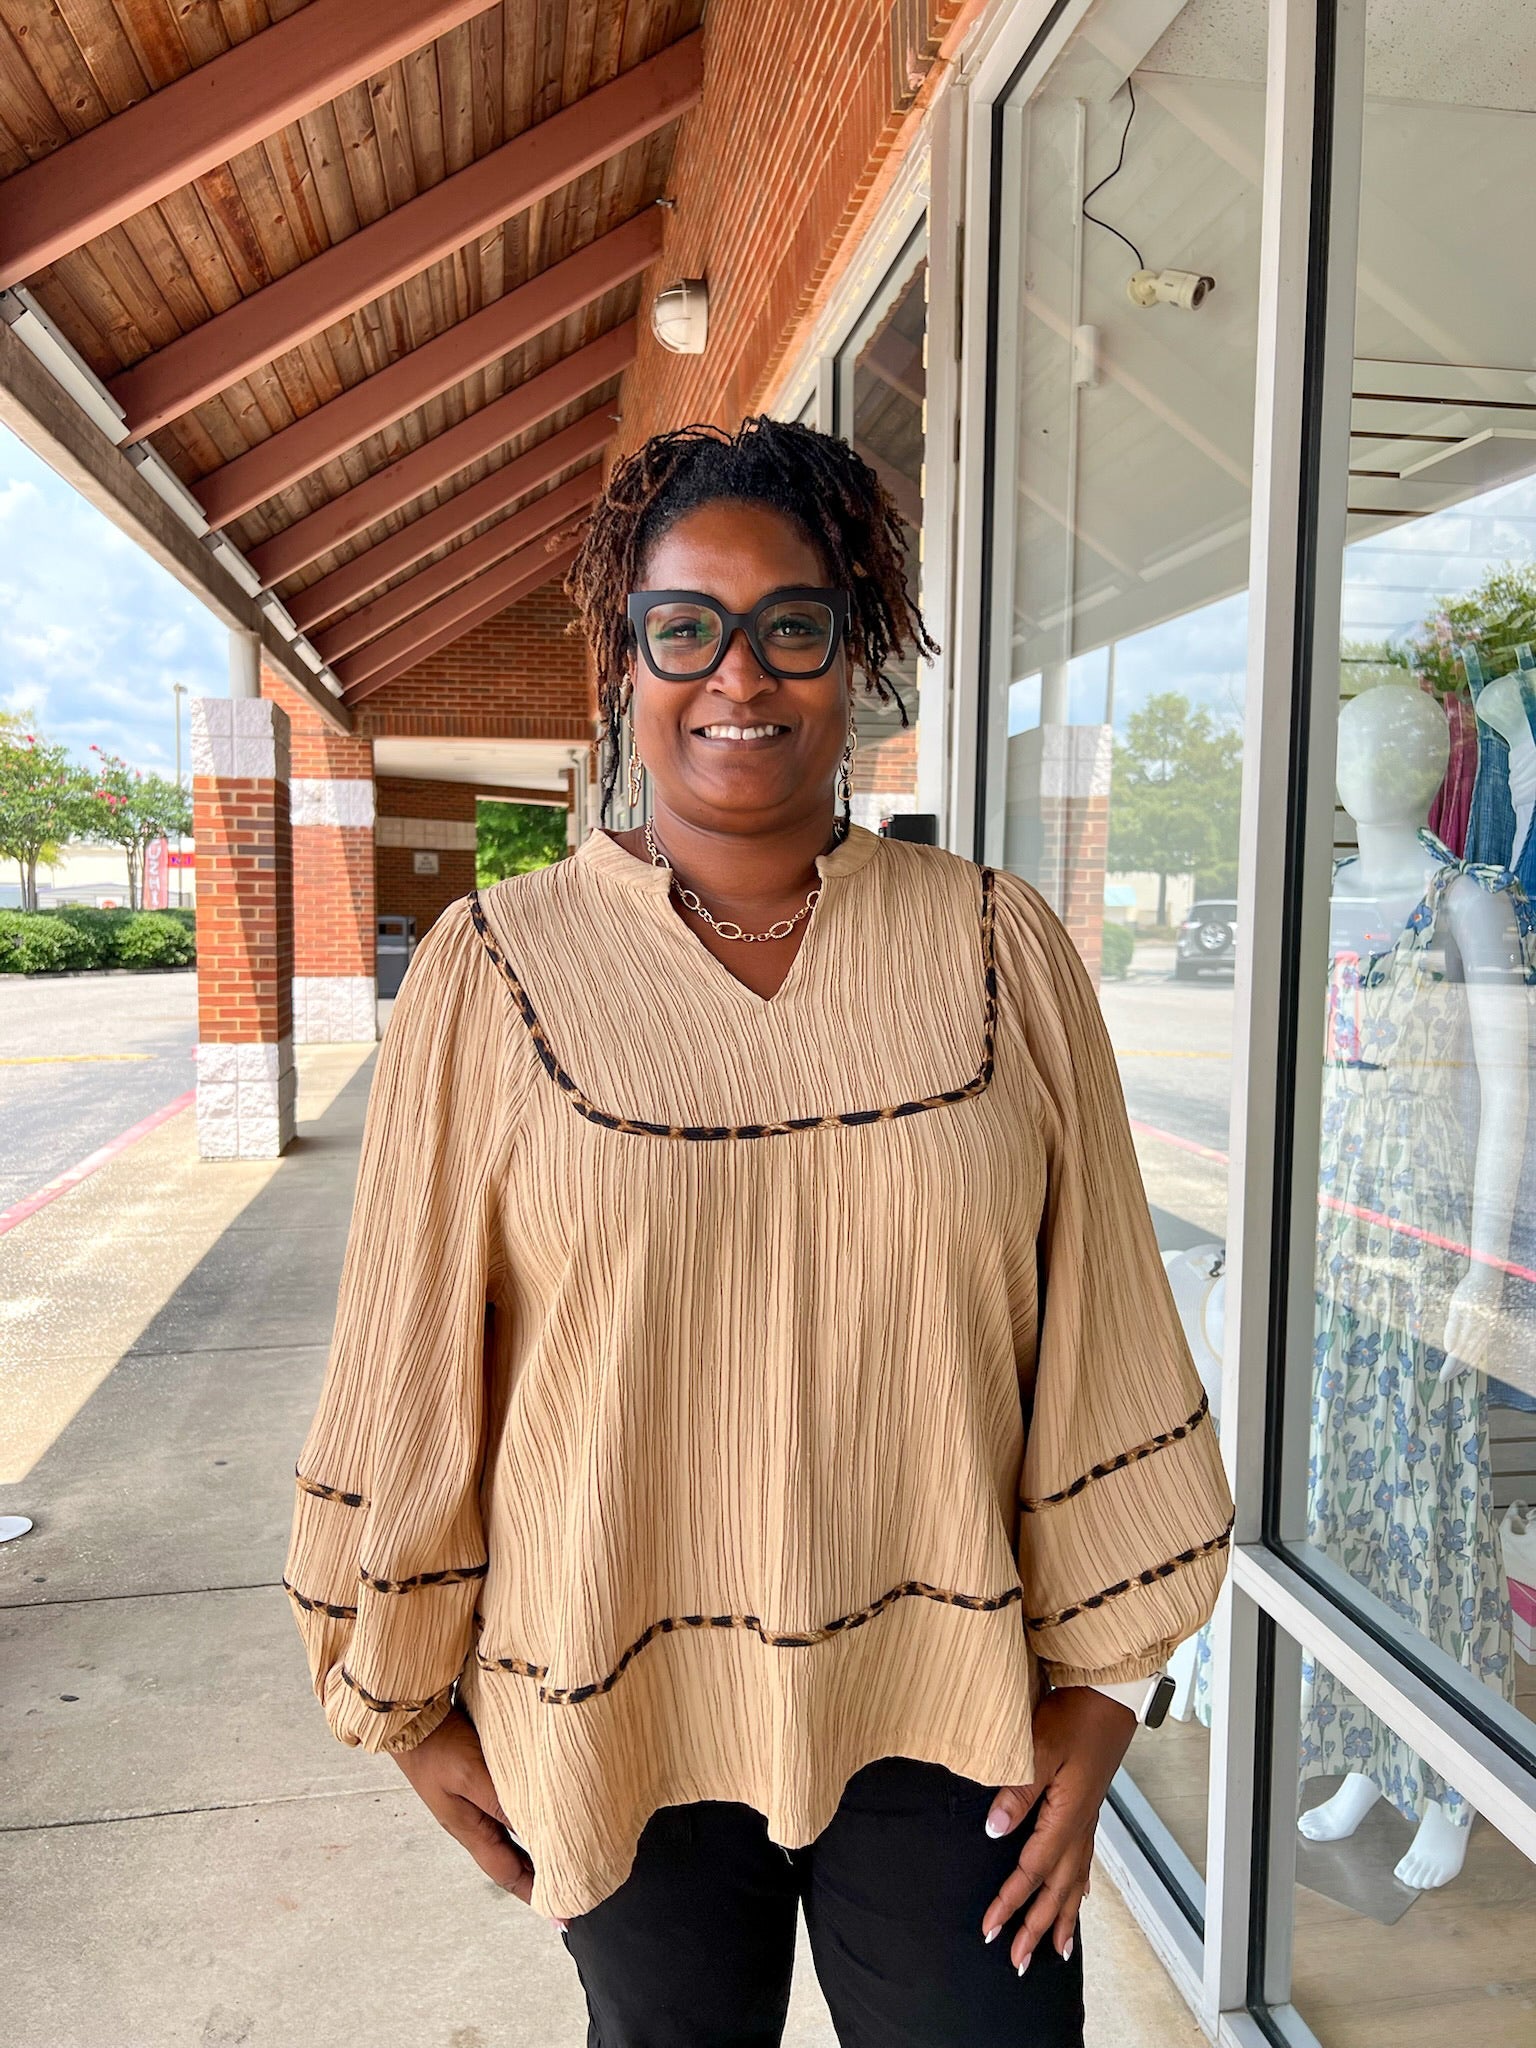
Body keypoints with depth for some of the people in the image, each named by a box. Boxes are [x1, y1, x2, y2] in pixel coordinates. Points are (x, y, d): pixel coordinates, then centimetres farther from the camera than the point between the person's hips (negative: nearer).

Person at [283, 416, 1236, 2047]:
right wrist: (417, 1706, 4)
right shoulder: (494, 971, -8)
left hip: (943, 1712, 1)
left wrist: (1097, 1683, 2)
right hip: (617, 1713, 0)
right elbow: (411, 1367, -2)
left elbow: (1098, 1338, -1)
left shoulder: (998, 948, -5)